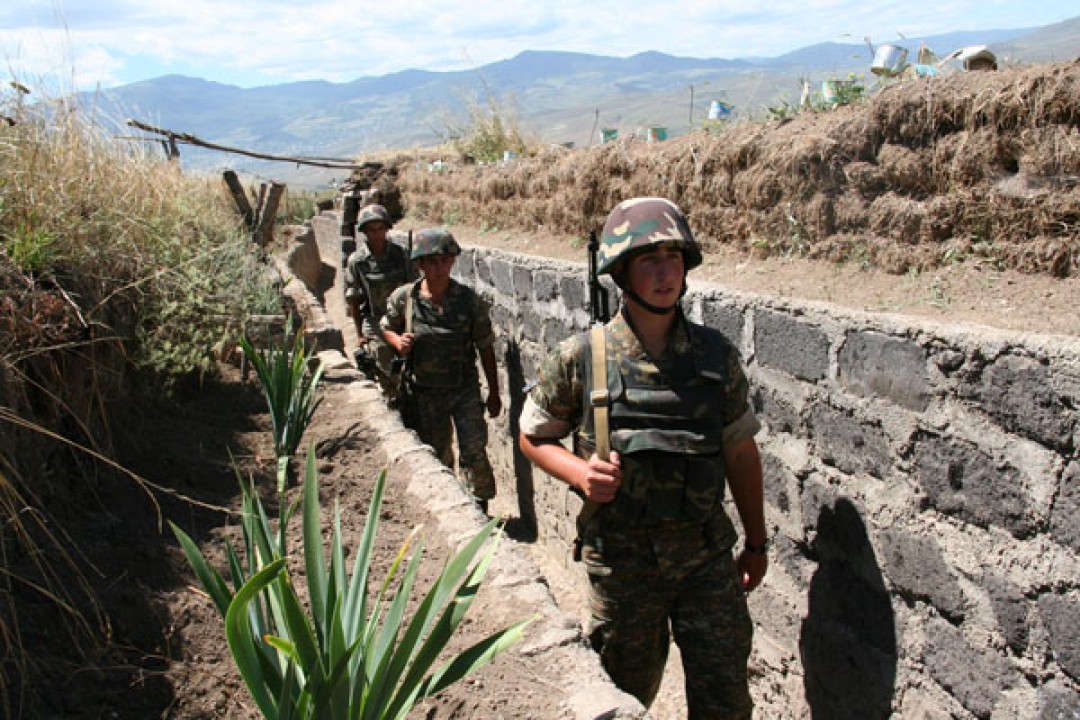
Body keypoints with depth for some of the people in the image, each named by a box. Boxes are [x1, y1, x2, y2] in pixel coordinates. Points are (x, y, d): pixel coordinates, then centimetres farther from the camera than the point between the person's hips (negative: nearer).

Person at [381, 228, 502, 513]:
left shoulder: (469, 300, -11)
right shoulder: (403, 298, -9)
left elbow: (485, 347, -1)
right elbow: (387, 328, 11)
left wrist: (494, 393, 3)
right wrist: (398, 342, -14)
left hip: (465, 389, -1)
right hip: (424, 393, 1)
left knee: (474, 453, -7)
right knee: (437, 458, 14)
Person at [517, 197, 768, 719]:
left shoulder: (717, 356, -4)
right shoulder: (580, 358, -11)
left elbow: (740, 450, 6)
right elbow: (533, 436, 1)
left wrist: (756, 541, 11)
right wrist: (580, 473, -18)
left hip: (708, 558, 2)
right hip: (622, 562, -1)